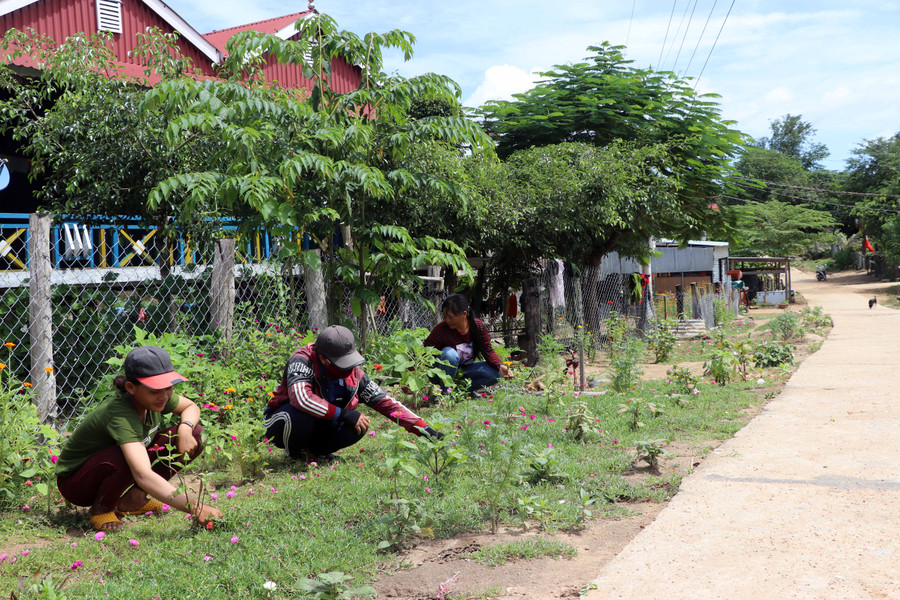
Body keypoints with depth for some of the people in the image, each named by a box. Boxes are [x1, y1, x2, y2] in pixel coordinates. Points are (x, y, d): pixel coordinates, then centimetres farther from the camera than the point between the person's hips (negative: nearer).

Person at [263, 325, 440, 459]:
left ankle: (313, 449, 1)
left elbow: (387, 403, -7)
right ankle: (293, 452, -7)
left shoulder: (354, 374, -10)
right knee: (301, 413, -38)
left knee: (359, 426, -22)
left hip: (319, 428, 4)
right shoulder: (302, 361, -26)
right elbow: (301, 397, -43)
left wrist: (426, 430, -13)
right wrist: (344, 414, -40)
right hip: (283, 424, -4)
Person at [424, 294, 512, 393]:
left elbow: (488, 351, -6)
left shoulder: (479, 326, -15)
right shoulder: (441, 329, -24)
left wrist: (500, 366, -24)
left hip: (464, 370, 3)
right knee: (449, 353, -36)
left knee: (495, 373, -18)